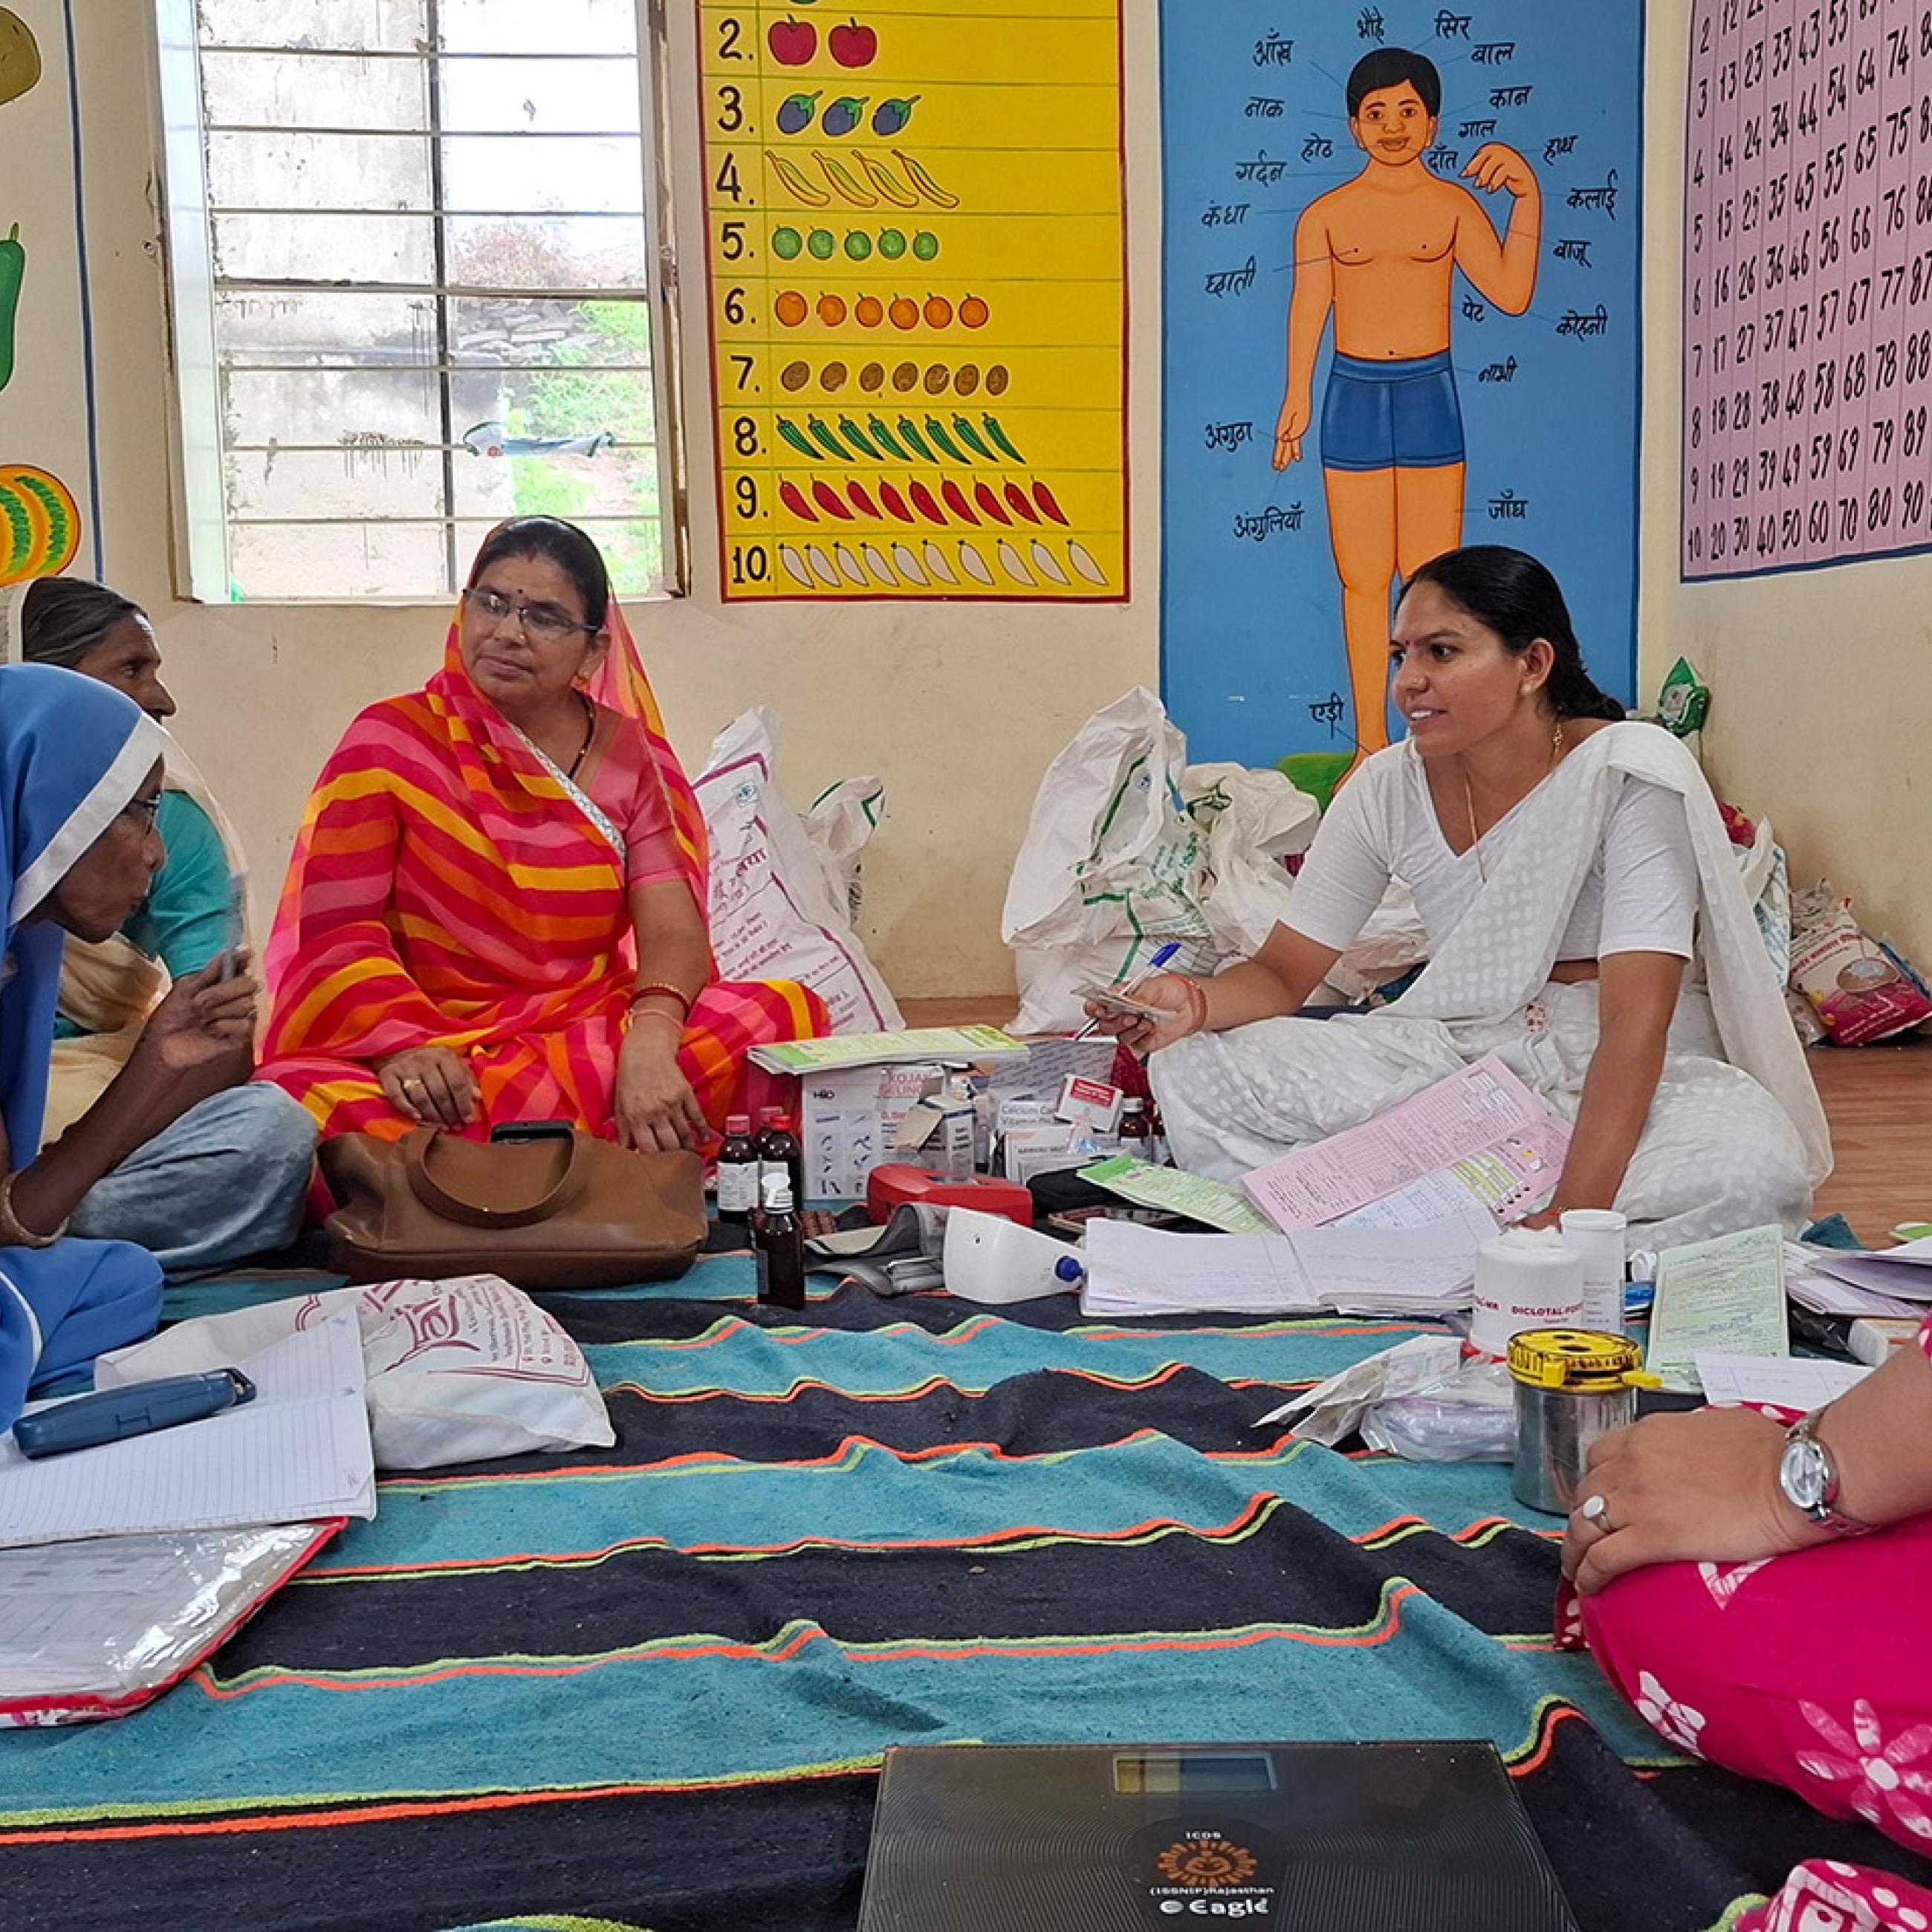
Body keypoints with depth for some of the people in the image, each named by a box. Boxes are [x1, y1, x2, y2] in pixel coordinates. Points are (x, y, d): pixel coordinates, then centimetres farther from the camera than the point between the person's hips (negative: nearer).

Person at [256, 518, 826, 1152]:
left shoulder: (629, 755, 7)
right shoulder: (391, 739, 2)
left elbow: (674, 930, -6)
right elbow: (338, 925, -6)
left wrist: (650, 1043, -28)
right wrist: (400, 1045, -26)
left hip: (597, 1035, 2)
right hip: (443, 1056, -2)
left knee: (788, 1012, -25)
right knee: (305, 1097, -36)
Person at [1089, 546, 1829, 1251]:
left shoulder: (1631, 772, -17)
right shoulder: (1389, 788, -3)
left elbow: (1635, 1022, -24)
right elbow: (1282, 973, 0)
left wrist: (1573, 1214, -36)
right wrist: (1194, 1000, -24)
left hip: (1646, 1071, -3)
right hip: (1459, 1055, 4)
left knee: (1760, 1166, -39)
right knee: (1192, 1070, -14)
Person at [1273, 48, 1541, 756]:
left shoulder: (1454, 205, 4)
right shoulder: (1326, 213, 6)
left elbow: (1512, 294, -3)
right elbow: (1308, 308, 2)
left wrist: (1528, 196, -9)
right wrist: (1297, 397, -8)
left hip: (1429, 392, 0)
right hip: (1354, 393, 0)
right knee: (1362, 580, 3)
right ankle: (1371, 745, 11)